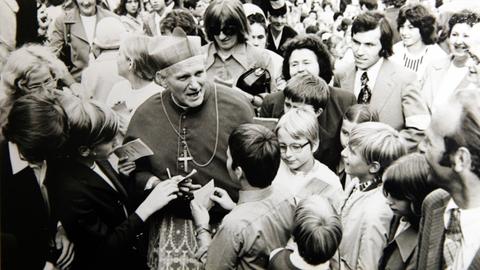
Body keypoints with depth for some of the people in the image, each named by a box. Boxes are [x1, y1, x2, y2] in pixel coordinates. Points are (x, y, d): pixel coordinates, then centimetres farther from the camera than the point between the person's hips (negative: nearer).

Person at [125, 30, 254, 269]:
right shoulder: (144, 116, 0)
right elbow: (134, 170, 14)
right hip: (174, 219, 1)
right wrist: (150, 182, -7)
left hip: (231, 218, -1)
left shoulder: (236, 105, -6)